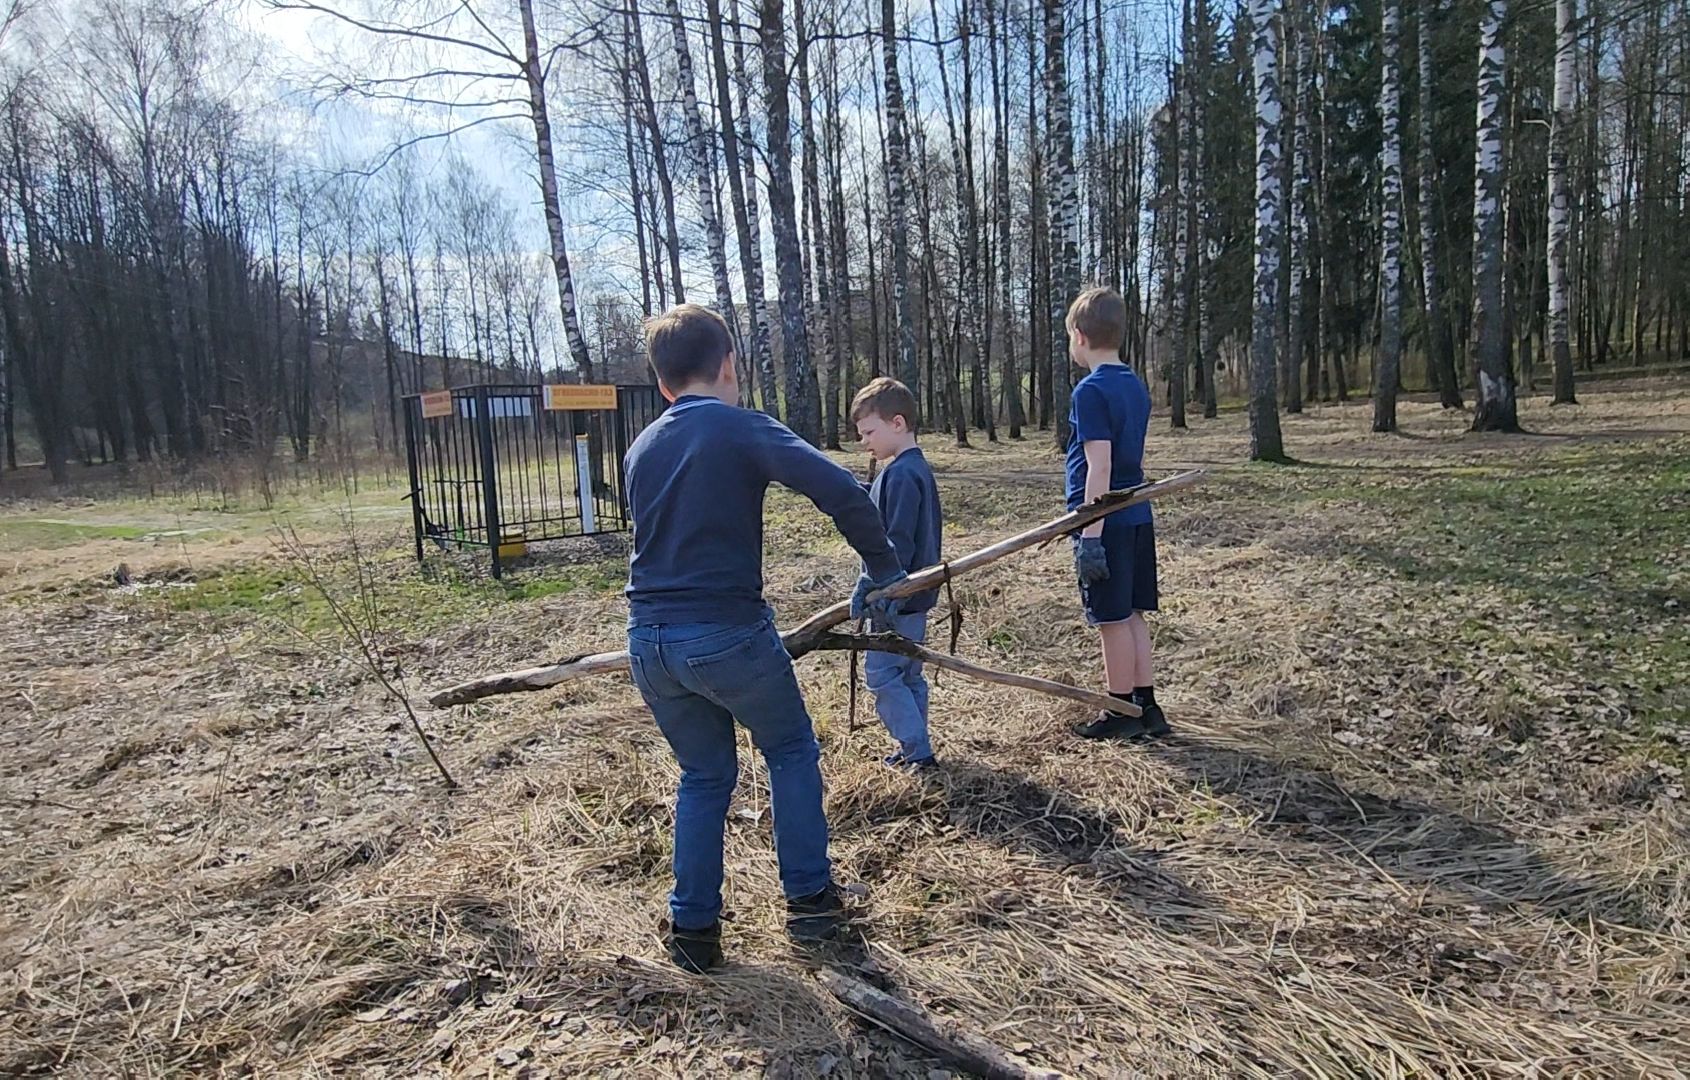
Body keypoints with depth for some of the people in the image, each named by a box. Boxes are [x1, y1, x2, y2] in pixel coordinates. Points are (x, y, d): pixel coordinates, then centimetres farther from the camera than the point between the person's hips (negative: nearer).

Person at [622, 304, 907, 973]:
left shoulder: (639, 450, 13)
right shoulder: (743, 429, -7)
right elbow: (840, 491, -20)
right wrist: (883, 569, -8)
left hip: (649, 642, 6)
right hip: (728, 636, -5)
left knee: (705, 775, 23)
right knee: (791, 751, 20)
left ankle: (693, 929, 26)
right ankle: (809, 896, 27)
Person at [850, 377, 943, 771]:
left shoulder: (901, 475, -19)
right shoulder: (919, 468, 12)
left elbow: (898, 544, -23)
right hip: (916, 594, 10)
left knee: (881, 673, -2)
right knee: (907, 673, 16)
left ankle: (917, 751, 2)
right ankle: (915, 749, 24)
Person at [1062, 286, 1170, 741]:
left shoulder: (1091, 390, -15)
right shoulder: (1135, 385, 12)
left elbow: (1100, 467, -20)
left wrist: (1090, 536, -19)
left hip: (1106, 519, -8)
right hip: (1138, 516, 8)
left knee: (1113, 618, 2)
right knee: (1132, 614, 14)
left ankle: (1122, 712, 13)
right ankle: (1146, 707, 22)